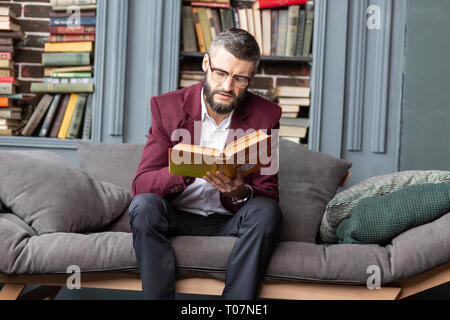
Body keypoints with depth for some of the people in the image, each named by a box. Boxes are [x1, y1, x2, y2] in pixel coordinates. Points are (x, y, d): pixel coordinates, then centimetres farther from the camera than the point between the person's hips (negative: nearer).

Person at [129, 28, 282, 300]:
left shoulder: (266, 115, -3)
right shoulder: (168, 107, -4)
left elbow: (269, 193, -4)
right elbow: (141, 185, -11)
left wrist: (240, 192, -29)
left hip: (230, 222, 0)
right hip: (178, 219, 0)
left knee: (265, 211, -29)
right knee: (144, 205, -29)